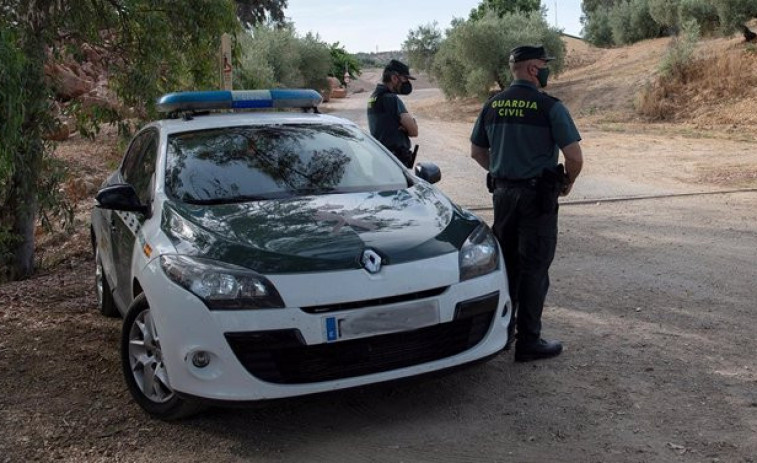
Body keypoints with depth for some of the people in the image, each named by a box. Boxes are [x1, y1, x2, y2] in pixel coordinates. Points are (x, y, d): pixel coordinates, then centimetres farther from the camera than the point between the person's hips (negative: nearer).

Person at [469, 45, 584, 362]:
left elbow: (477, 151, 13)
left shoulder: (492, 105, 6)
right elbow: (574, 156, -15)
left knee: (505, 263, 16)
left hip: (502, 192, 6)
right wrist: (568, 182, 3)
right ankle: (528, 342, 7)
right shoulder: (549, 107, -12)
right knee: (534, 268, 2)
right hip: (537, 196, -6)